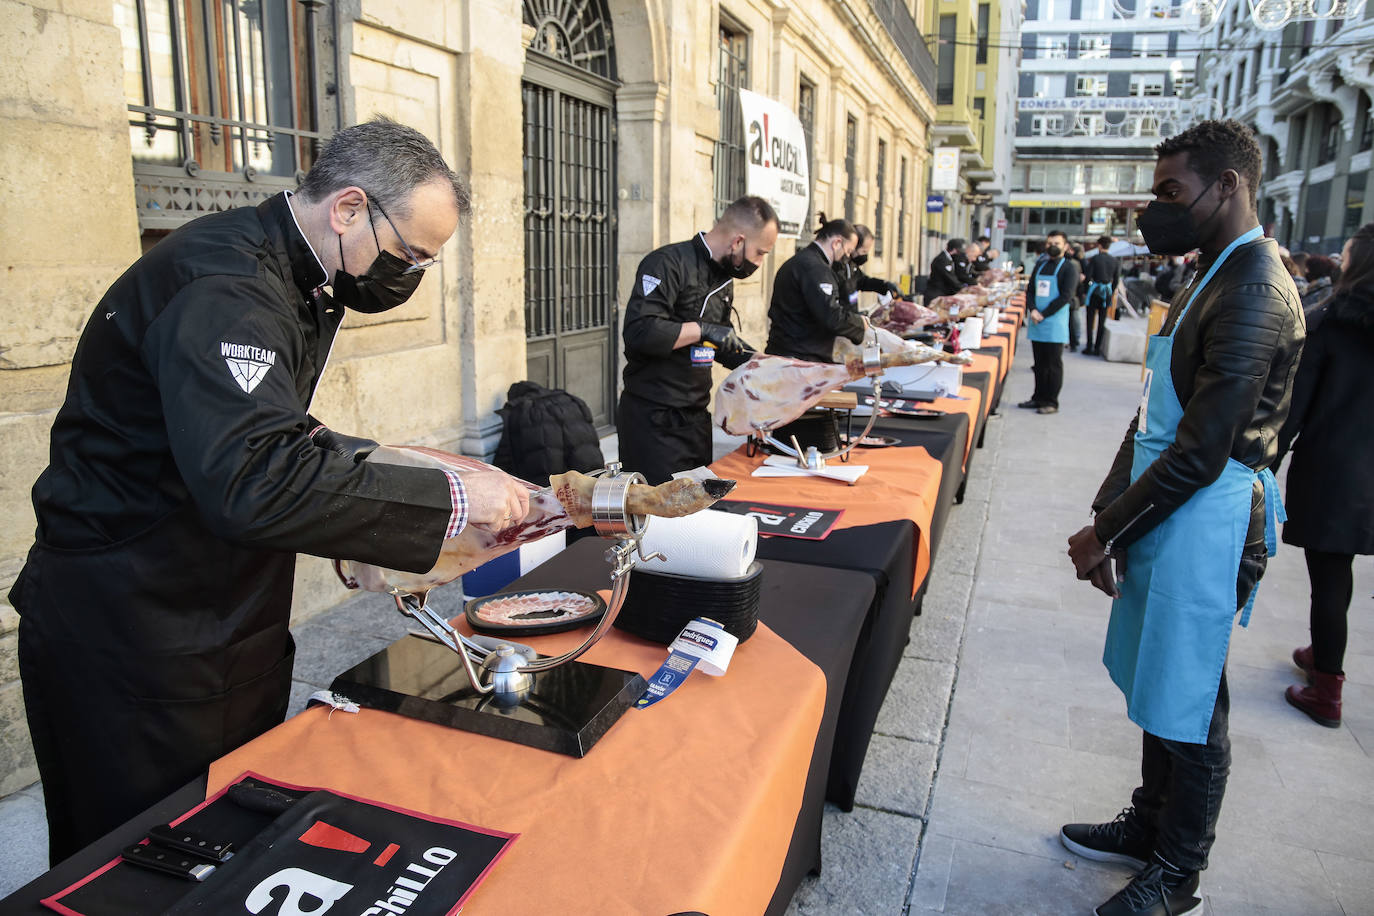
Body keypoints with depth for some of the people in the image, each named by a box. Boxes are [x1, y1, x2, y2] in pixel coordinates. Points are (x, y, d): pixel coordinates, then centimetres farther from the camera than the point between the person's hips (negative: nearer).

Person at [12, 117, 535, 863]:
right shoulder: (222, 284, -25)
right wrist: (449, 499, -32)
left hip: (221, 621, 9)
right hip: (128, 637, -9)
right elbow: (254, 483, -38)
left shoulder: (289, 277, 8)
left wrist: (356, 458, 0)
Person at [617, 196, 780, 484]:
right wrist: (702, 329, -22)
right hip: (654, 421, -8)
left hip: (696, 416, 8)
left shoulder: (722, 278, 15)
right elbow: (639, 331, -27)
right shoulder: (668, 263, -14)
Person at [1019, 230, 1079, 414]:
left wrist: (1043, 315, -14)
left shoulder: (1069, 268, -4)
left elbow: (1066, 296, -12)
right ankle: (1038, 398, 20)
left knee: (1053, 364, -1)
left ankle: (1051, 403, 4)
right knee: (1040, 363, 12)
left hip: (1055, 324, -6)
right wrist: (1033, 310, -7)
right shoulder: (1040, 264, 14)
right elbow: (1031, 289, 11)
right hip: (1036, 323, 6)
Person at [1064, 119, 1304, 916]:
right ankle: (1150, 827, 39)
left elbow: (1202, 452, -23)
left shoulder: (1255, 292, -19)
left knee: (1190, 705, 6)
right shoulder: (1216, 276, 13)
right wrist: (1109, 514, 8)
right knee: (1158, 685, 20)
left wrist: (1105, 532, -15)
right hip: (1164, 514, 9)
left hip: (1205, 522, -9)